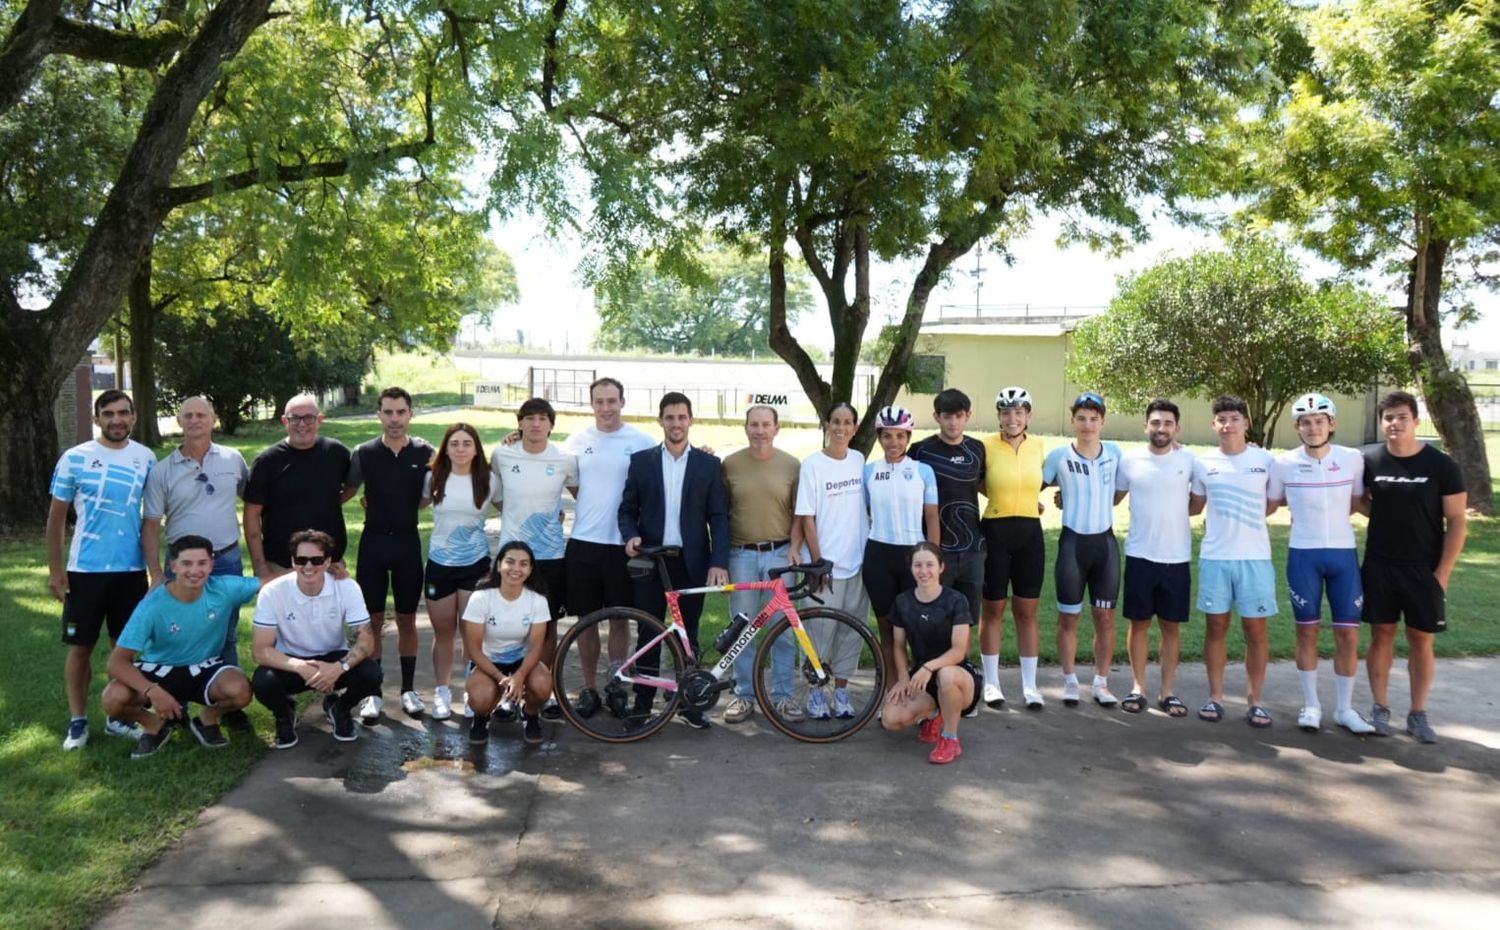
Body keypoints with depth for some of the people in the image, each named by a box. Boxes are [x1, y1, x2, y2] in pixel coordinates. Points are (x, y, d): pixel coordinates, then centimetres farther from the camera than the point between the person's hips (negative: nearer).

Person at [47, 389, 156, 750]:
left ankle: (119, 717, 22)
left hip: (131, 569, 2)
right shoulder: (75, 458, -4)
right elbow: (56, 517, 0)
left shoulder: (147, 459, 1)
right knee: (81, 647, 6)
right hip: (84, 569, -2)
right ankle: (78, 721, 19)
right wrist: (55, 569, -3)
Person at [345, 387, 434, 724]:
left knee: (407, 619, 10)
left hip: (408, 541, 0)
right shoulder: (364, 453, -4)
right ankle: (373, 693, 14)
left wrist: (405, 507, 1)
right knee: (373, 620, 4)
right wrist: (375, 506, -3)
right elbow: (347, 491, 10)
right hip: (374, 541, 0)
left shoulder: (426, 452, -3)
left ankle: (408, 689, 21)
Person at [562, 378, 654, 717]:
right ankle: (589, 688, 22)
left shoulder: (641, 441, -3)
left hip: (622, 544, -2)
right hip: (583, 542, 2)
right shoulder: (577, 441, 5)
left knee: (619, 618, 9)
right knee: (586, 618, 9)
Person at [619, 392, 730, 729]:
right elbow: (627, 509, 8)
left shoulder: (709, 464, 3)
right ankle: (642, 701, 17)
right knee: (648, 633, 6)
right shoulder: (641, 460, 5)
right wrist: (631, 536, -12)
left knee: (688, 635, 8)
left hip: (692, 562, 0)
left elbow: (718, 517, 1)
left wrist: (719, 561, -9)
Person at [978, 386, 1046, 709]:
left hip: (1029, 533, 3)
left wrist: (1024, 498, 7)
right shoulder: (986, 447, -7)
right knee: (993, 609, 7)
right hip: (995, 532, -3)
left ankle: (1029, 685, 16)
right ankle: (991, 683, 18)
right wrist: (1003, 498, 1)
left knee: (1027, 612, 8)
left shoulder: (1038, 447, 3)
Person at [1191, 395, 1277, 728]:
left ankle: (1255, 701, 13)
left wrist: (1245, 518, -1)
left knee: (1256, 628, 3)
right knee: (1217, 626, 6)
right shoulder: (1203, 463, 4)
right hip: (1214, 557, 1)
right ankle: (1215, 697, 15)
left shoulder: (1265, 460, -1)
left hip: (1255, 557, -1)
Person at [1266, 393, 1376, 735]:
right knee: (1307, 631, 7)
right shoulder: (1283, 464, -3)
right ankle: (1311, 705, 19)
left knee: (1348, 633, 4)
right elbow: (1268, 506, 11)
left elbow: (1355, 503, 12)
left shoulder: (1352, 459, -1)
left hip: (1344, 554, 1)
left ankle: (1345, 709, 17)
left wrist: (1321, 510, 5)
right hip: (1303, 555, -1)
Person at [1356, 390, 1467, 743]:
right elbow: (1360, 501, 16)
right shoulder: (1368, 460, -2)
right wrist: (1383, 513, -3)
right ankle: (1380, 708, 17)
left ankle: (1418, 714, 17)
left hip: (1424, 568, -1)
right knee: (1382, 635, 7)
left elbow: (1457, 521, -5)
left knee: (1421, 640, 5)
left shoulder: (1442, 466, -6)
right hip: (1379, 566, 1)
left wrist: (1442, 572, -9)